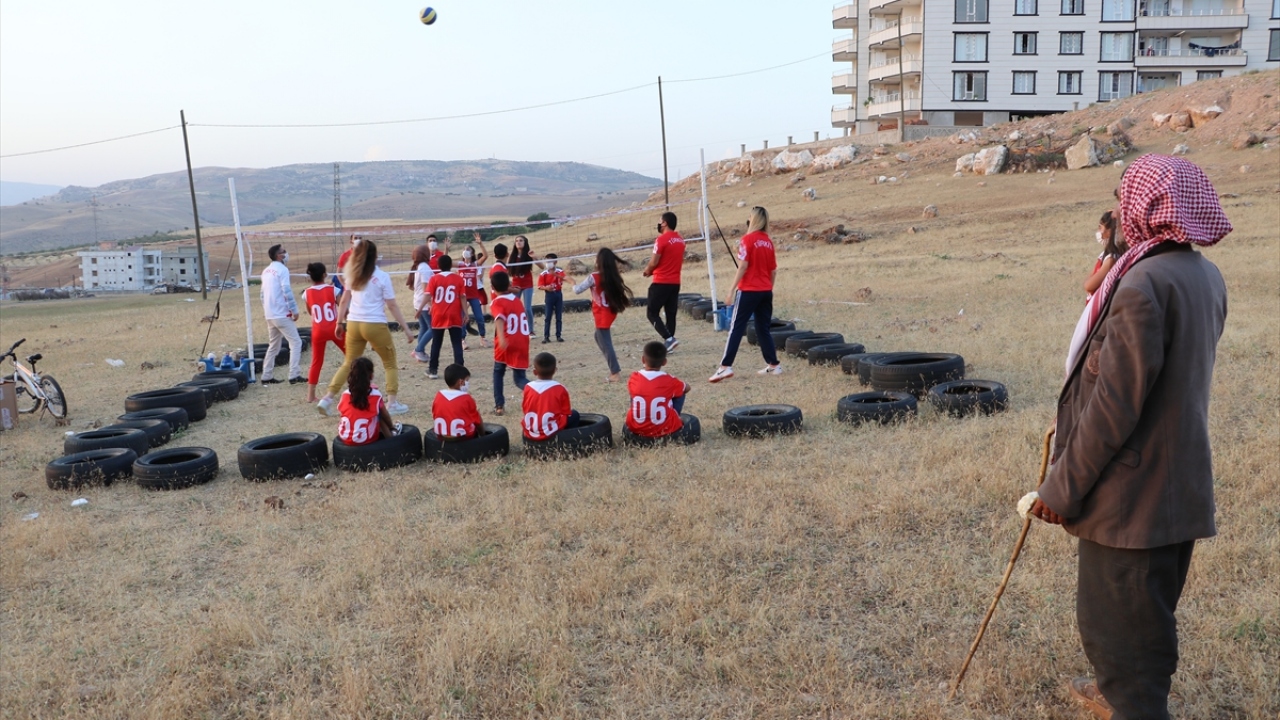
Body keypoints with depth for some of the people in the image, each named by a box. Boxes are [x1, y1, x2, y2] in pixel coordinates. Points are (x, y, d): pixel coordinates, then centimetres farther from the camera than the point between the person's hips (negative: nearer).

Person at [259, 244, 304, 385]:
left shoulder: (266, 271, 14)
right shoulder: (282, 270, -11)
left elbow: (263, 293, 17)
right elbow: (287, 292, -18)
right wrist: (294, 311, -14)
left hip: (269, 315, 8)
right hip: (282, 314, -8)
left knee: (273, 346, 17)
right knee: (296, 342, -5)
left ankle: (266, 377, 17)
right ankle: (294, 376, -13)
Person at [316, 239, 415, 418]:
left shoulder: (353, 275, 8)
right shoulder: (382, 276, -6)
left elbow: (344, 301, 12)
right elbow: (392, 305, -7)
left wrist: (340, 322, 22)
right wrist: (406, 328, -2)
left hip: (353, 324, 5)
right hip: (375, 325, -4)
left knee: (348, 364, 16)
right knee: (390, 364, 11)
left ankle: (327, 399, 8)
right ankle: (392, 404, 5)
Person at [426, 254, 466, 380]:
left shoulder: (434, 278, -1)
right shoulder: (458, 278, -1)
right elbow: (463, 297, -3)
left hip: (438, 316, 1)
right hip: (454, 316, -1)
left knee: (436, 344, 10)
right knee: (457, 344, 3)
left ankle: (432, 370, 14)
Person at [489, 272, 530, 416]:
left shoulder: (497, 302, -3)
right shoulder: (517, 300, 15)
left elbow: (500, 319, -23)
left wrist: (501, 338, -37)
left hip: (505, 344, -4)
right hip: (522, 344, 4)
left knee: (498, 372, 20)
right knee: (519, 378, 4)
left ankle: (499, 406, 15)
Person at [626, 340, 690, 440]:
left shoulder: (634, 378, -6)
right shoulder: (669, 381, -10)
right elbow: (687, 388, 13)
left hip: (637, 429, 2)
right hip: (665, 430, -2)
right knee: (681, 392, 14)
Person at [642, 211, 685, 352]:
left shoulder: (661, 239, -14)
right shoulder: (680, 240, 11)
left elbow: (653, 262, -16)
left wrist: (647, 270, 6)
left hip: (661, 282, -7)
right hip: (675, 282, 7)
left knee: (652, 313, 0)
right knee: (671, 314, 9)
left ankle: (669, 339, -14)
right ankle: (668, 343, 10)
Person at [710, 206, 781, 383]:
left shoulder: (747, 240, -9)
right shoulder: (768, 242, 9)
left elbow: (743, 267, -16)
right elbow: (773, 271, 12)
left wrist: (732, 289, -13)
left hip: (748, 290, -6)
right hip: (766, 292, 6)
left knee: (736, 328, -6)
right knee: (763, 329, 15)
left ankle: (726, 366, -13)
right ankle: (774, 364, 17)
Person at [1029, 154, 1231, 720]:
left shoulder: (1145, 284, -25)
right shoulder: (1206, 276, 3)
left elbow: (1115, 404, -25)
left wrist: (1063, 488, -15)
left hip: (1131, 493, -9)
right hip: (1181, 483, 9)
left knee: (1117, 623, 5)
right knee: (1152, 608, 27)